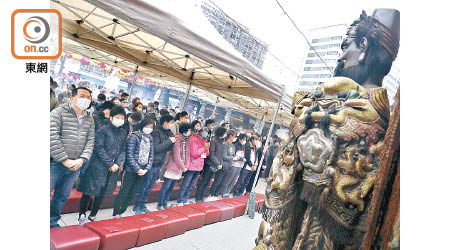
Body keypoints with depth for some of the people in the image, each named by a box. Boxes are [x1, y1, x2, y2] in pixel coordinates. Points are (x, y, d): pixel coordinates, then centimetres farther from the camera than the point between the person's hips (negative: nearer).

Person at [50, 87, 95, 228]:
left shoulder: (89, 119, 10)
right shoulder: (59, 113, -6)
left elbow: (90, 141, 7)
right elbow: (52, 138, -14)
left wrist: (82, 159, -8)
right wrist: (65, 160, -16)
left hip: (75, 165, 5)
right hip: (55, 164, -5)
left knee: (62, 196, 16)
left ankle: (52, 222, 33)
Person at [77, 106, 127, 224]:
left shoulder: (123, 133, 8)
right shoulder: (103, 130, -8)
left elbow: (123, 150, 9)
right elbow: (99, 148, -13)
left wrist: (117, 164, -6)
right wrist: (110, 164, -14)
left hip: (113, 169, 5)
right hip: (98, 167, -5)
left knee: (102, 193, 13)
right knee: (88, 192, 5)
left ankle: (92, 216, 27)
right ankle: (82, 216, 22)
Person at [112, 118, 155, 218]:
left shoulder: (151, 139, 10)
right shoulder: (134, 137, -9)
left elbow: (151, 156, 10)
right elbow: (129, 155, -13)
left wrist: (146, 169, -2)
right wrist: (137, 169, -13)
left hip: (142, 171, 6)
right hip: (130, 170, -6)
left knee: (132, 194, 12)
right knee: (123, 192, 2)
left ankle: (121, 213, 26)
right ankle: (115, 214, 15)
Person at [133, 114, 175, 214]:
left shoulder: (167, 133, 9)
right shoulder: (156, 132, -15)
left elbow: (168, 148, 13)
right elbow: (156, 148, -23)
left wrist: (173, 141, -4)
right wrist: (169, 141, -18)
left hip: (159, 164, 8)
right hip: (152, 164, -8)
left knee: (149, 187, 17)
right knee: (143, 186, 3)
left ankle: (142, 205, 30)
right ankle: (136, 207, 16)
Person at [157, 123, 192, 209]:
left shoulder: (187, 140, 8)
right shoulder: (177, 139, -15)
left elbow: (188, 153, 8)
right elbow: (176, 156, -17)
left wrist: (186, 166, -2)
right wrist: (183, 167, -11)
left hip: (180, 168, 7)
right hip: (173, 167, -7)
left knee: (171, 187, 14)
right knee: (166, 187, 0)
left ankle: (165, 203, 24)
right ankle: (160, 205, 10)